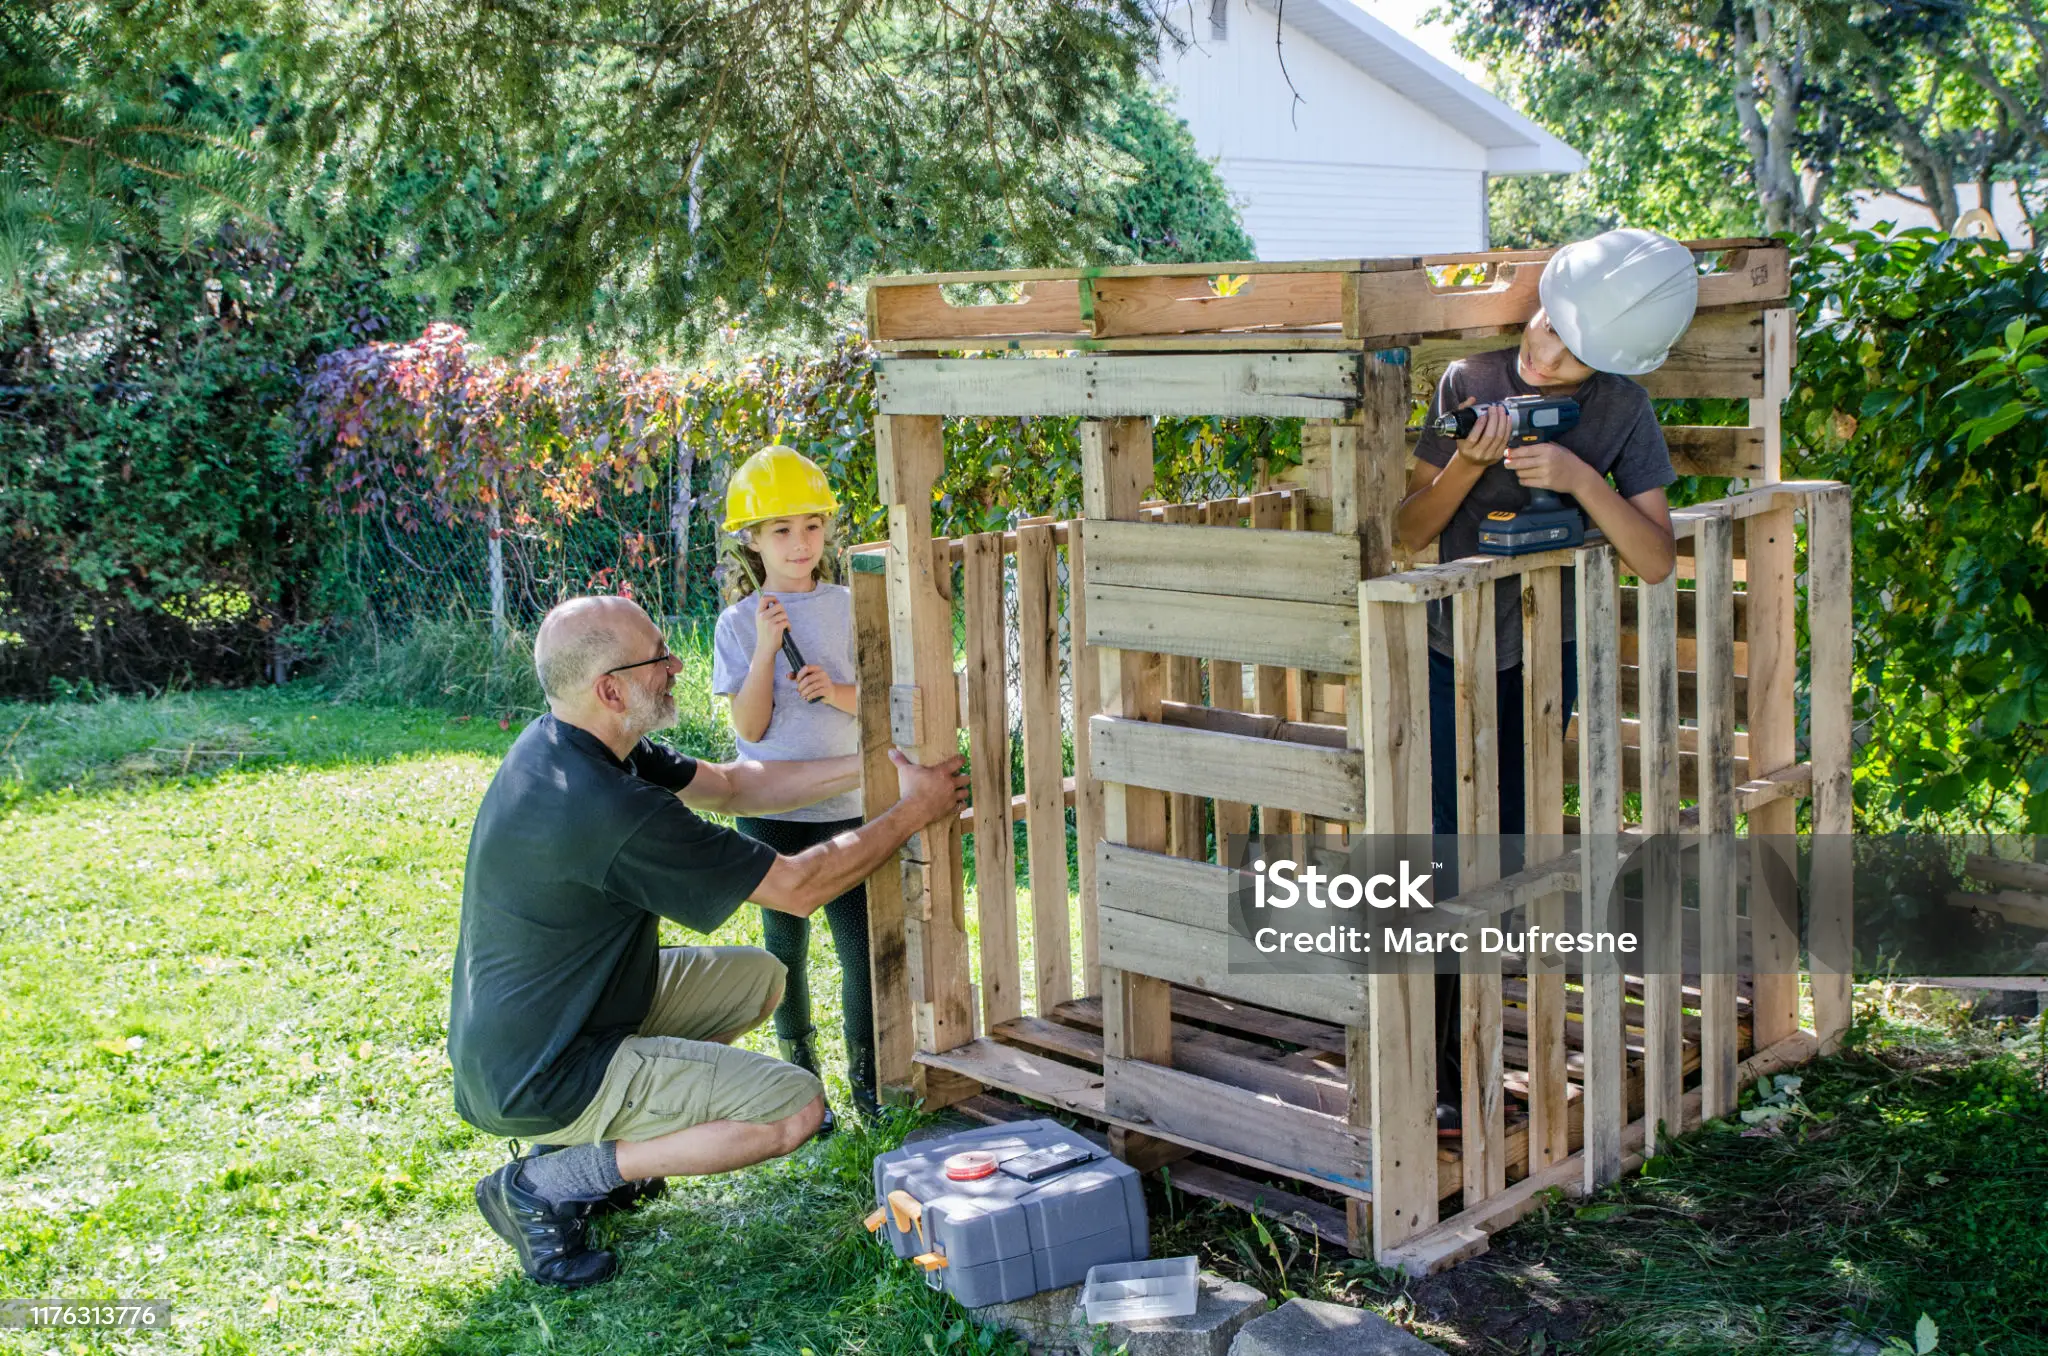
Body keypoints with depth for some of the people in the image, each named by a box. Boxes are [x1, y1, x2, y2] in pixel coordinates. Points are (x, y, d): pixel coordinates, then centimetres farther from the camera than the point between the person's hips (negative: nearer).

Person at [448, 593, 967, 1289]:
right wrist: (913, 811, -8)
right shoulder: (611, 811, -31)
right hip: (537, 1081, -10)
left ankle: (610, 1142, 13)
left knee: (758, 977, 18)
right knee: (794, 1106, -14)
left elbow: (728, 785, 11)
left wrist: (868, 767, 6)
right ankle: (548, 1184, -6)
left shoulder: (560, 742, -1)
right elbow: (797, 887, -21)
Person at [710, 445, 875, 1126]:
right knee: (787, 949, 8)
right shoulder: (740, 623, -3)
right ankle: (801, 1078, 22)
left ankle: (865, 1077, 14)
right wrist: (766, 650, -19)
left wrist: (838, 692, -13)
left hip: (843, 807, 1)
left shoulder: (847, 608, 3)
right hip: (770, 812, -1)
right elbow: (749, 727, -9)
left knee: (862, 946, -1)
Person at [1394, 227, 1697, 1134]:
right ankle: (1435, 1076, 4)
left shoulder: (1620, 413, -7)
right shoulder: (1470, 384, -7)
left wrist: (1583, 479, -26)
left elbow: (1656, 561, -12)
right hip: (1447, 655, 0)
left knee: (1506, 863, 2)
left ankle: (1471, 1058, 14)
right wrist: (1468, 464, -23)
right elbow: (1409, 531, -5)